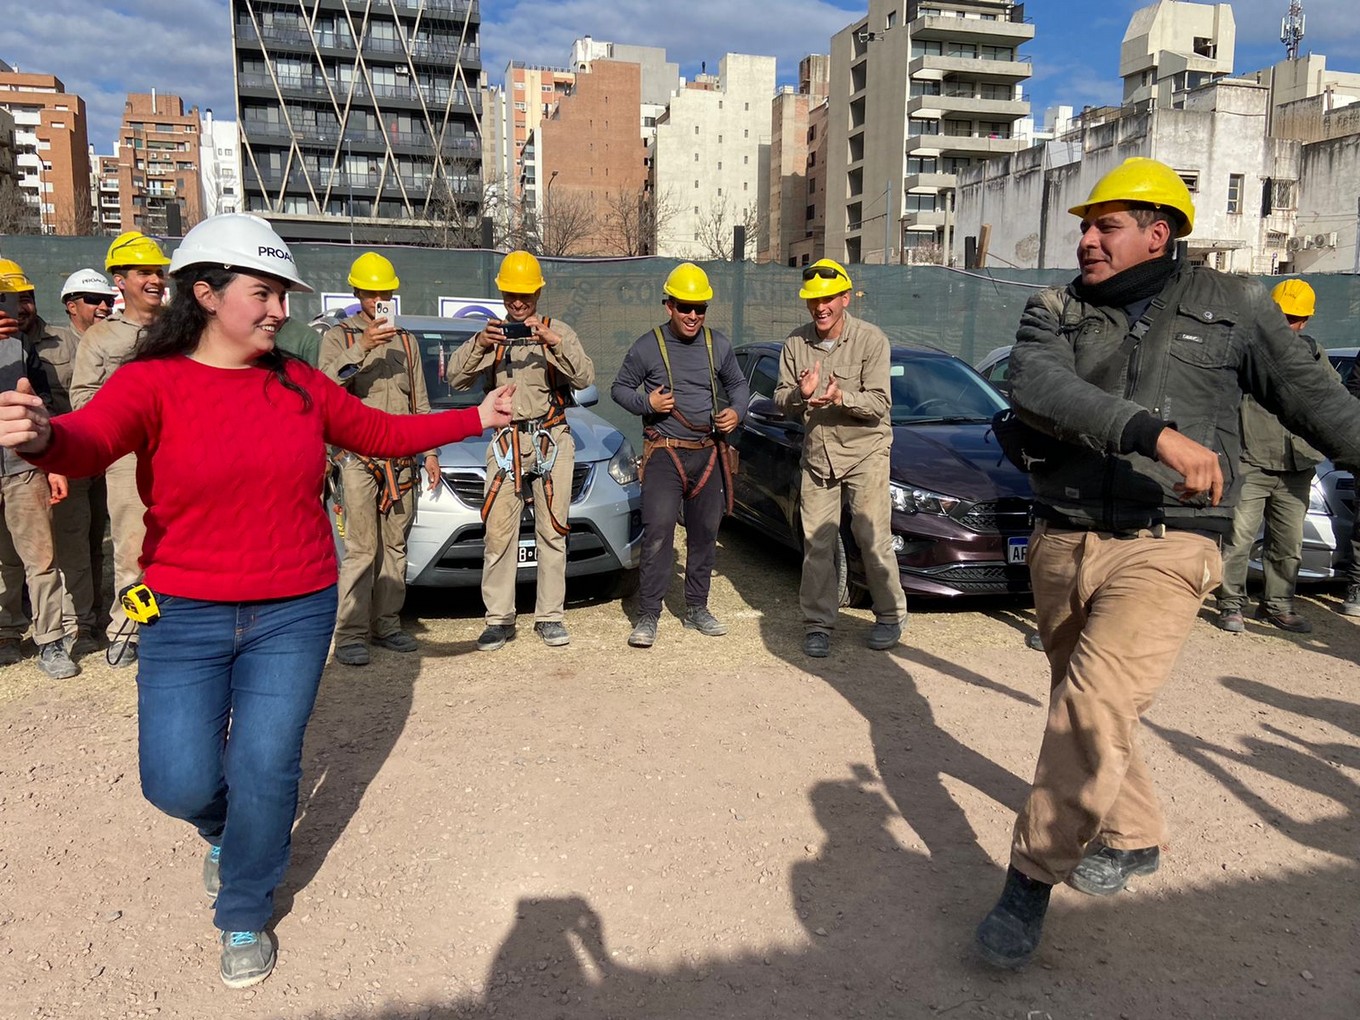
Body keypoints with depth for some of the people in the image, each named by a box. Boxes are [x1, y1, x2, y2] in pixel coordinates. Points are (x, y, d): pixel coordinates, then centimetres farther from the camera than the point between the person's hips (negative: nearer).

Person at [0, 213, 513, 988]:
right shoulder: (152, 382, -9)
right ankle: (228, 830, 37)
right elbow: (90, 442, -28)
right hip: (187, 618, -1)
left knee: (264, 770, 2)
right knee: (179, 783, -3)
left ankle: (245, 917, 28)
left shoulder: (298, 383, 1)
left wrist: (473, 419, 9)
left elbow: (380, 433, 12)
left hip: (296, 613, 2)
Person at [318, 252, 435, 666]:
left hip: (402, 459, 5)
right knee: (361, 549, -9)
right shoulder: (339, 336, 5)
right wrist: (362, 348, -22)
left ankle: (387, 624, 14)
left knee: (395, 547, 6)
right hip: (359, 456, -4)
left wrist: (429, 452, 14)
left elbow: (421, 403, 21)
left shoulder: (406, 341, 19)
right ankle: (350, 635, -5)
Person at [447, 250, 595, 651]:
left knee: (552, 533, 1)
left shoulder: (558, 331, 10)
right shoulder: (491, 334, 14)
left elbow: (585, 377, -6)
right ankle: (499, 619, 2)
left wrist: (554, 343, -20)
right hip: (506, 442, 1)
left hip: (552, 441, 0)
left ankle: (550, 616, 9)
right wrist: (478, 344, -16)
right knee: (499, 534, -5)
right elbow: (455, 378, 1)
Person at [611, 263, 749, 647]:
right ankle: (647, 616, -6)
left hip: (709, 453, 4)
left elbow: (738, 383, 19)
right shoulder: (648, 346, -3)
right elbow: (619, 388, 5)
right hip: (664, 453, -4)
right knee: (658, 532, -14)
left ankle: (697, 609, 24)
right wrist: (646, 403, -15)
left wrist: (737, 411, -1)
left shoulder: (718, 344, 8)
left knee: (705, 533, 10)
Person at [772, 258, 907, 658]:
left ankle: (890, 615, 16)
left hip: (865, 451, -3)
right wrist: (800, 394, -16)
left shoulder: (871, 339, -7)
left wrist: (841, 397, -29)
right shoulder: (796, 343, 4)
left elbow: (879, 404, -12)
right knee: (816, 543, 2)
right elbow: (781, 400, 6)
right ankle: (818, 624, 12)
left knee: (873, 539, -3)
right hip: (817, 454, 3)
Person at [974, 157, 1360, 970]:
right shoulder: (1056, 311, 6)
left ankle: (1033, 877, -2)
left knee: (1093, 712, -17)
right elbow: (1033, 386, -15)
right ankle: (1133, 838, 40)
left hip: (1165, 551, -3)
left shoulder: (1234, 306, 5)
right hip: (1063, 545, 4)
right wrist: (1154, 433, -26)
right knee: (1088, 707, 17)